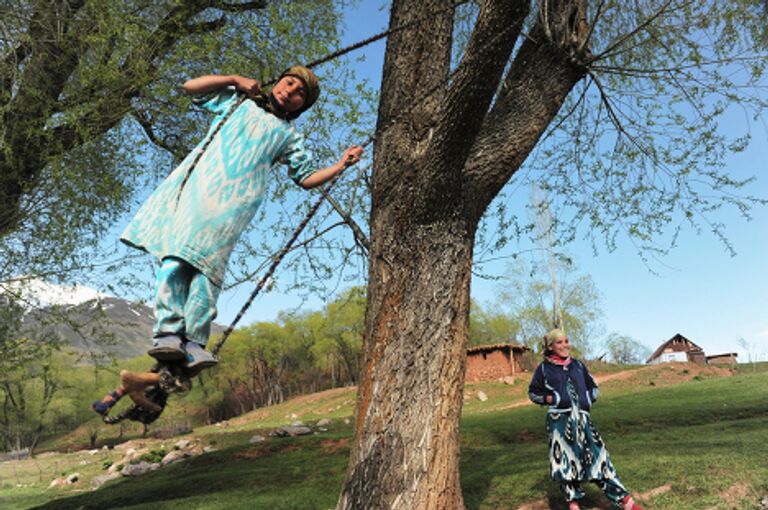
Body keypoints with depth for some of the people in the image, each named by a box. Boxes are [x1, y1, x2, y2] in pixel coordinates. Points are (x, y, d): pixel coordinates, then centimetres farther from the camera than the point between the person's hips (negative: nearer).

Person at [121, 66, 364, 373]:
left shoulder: (289, 135, 26)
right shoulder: (237, 100, 29)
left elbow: (306, 179, 20)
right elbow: (191, 87, 25)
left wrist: (340, 166, 9)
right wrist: (234, 79, 18)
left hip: (235, 198, -1)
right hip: (198, 181, 1)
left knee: (208, 262, -16)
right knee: (177, 254, -16)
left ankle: (193, 343, -20)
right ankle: (168, 333, -18)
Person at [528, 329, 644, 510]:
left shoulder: (578, 365, 12)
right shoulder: (544, 368, 2)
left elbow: (593, 387, 23)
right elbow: (533, 392, 9)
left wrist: (588, 399, 3)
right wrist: (550, 398, -7)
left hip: (581, 418, 3)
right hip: (559, 419, -2)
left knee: (597, 456, -1)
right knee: (566, 461, 2)